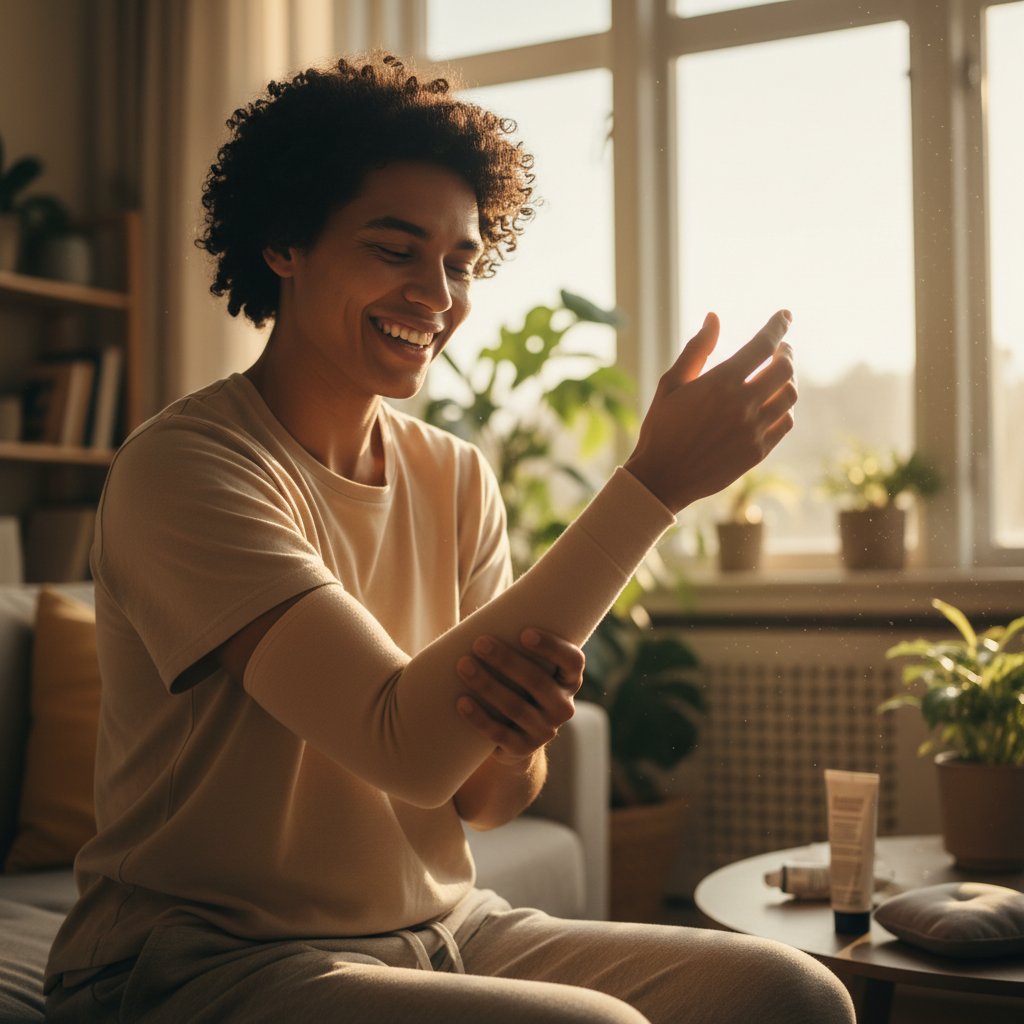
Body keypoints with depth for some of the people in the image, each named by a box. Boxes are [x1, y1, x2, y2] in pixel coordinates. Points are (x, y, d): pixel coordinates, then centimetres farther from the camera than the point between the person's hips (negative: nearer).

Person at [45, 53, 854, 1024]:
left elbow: (484, 800, 5)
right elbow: (407, 750, -26)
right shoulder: (183, 466, -15)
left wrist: (516, 734, -21)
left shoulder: (458, 480, 5)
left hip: (441, 928, 6)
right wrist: (654, 479, -26)